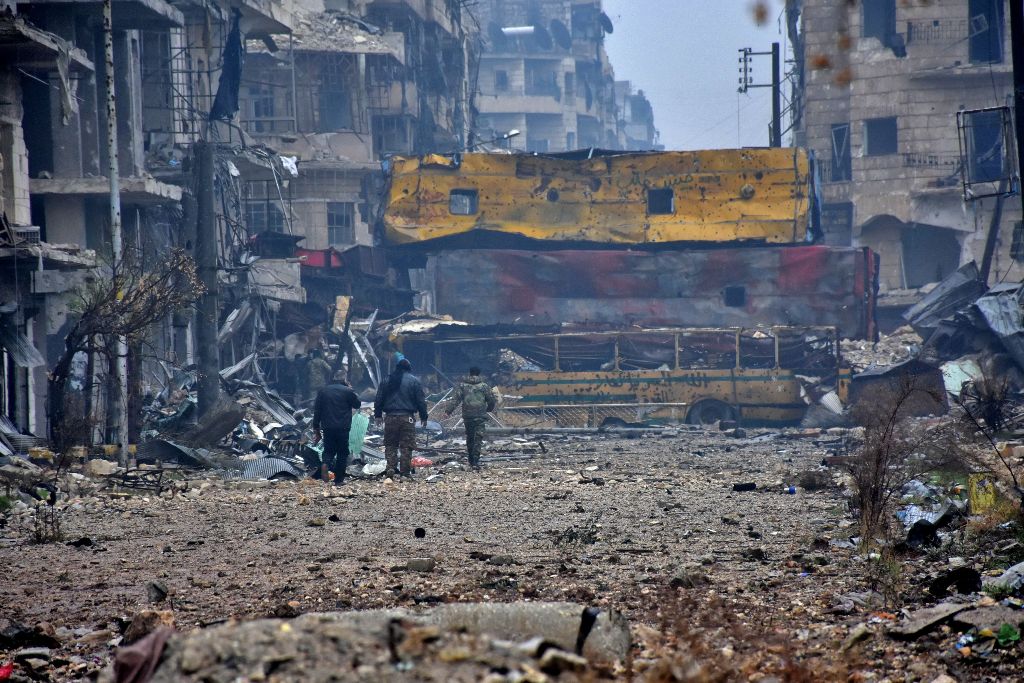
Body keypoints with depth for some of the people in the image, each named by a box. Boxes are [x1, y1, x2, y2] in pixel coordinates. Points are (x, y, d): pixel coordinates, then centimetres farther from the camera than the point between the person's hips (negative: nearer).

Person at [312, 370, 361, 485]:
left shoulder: (323, 391, 7)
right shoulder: (347, 391, -5)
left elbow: (317, 411, 8)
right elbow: (357, 404, 8)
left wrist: (316, 429, 13)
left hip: (327, 428, 3)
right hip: (343, 428, -3)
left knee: (328, 451, 15)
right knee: (342, 453, 7)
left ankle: (325, 463, -17)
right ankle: (339, 479, 6)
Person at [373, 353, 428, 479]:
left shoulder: (387, 380, 8)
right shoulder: (414, 381, -1)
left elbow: (379, 399, 10)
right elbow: (421, 400, 0)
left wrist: (377, 415, 16)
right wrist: (423, 417, 6)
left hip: (390, 416, 2)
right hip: (407, 417, -2)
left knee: (390, 445, 10)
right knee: (406, 445, 2)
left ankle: (390, 469, 0)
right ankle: (405, 471, 1)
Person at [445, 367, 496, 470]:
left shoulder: (462, 385, 4)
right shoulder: (484, 386, 2)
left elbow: (455, 398, -6)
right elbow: (491, 400, 7)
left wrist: (450, 410, -7)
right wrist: (489, 409, 27)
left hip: (467, 416, 2)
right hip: (480, 416, -2)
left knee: (469, 438, 15)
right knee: (478, 438, -4)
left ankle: (471, 460, 23)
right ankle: (475, 461, -16)